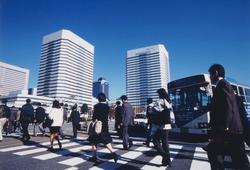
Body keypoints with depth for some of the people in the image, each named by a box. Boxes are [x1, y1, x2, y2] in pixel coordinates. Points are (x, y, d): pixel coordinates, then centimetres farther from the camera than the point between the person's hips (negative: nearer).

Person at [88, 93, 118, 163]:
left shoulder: (97, 106, -12)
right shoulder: (107, 106, 1)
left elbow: (94, 116, -10)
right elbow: (106, 117, 5)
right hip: (105, 126, 4)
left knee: (93, 141, 13)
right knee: (106, 141, 13)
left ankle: (94, 157, 19)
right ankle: (113, 153, -5)